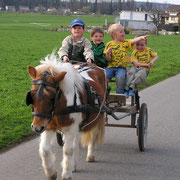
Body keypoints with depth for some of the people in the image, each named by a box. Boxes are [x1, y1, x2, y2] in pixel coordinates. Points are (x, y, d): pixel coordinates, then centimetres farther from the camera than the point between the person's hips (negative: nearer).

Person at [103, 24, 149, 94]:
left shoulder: (125, 43, 10)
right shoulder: (109, 44, 5)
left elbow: (133, 41, -11)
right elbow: (108, 59, 3)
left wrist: (141, 37, -29)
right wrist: (107, 53, -19)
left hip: (121, 67, 0)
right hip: (110, 67, 0)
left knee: (120, 77, -29)